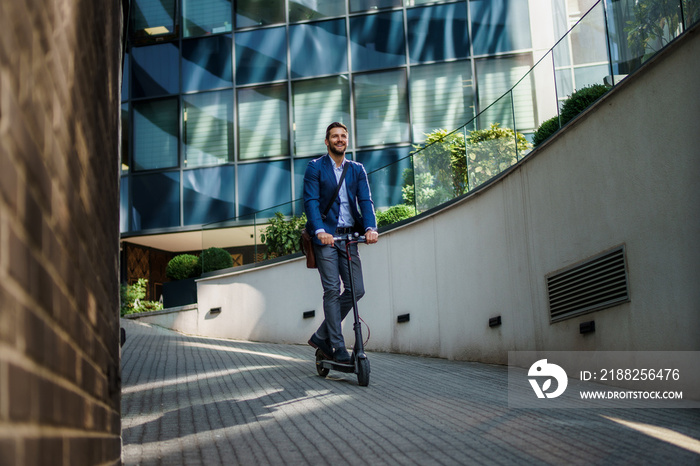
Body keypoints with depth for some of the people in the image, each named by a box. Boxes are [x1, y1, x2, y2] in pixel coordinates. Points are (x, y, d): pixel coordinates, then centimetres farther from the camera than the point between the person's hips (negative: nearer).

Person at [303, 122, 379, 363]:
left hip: (349, 235, 5)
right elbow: (311, 201, -9)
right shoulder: (315, 167, 2)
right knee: (332, 289, -8)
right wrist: (320, 230, -26)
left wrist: (370, 227, -16)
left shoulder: (357, 170, 14)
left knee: (356, 290, 0)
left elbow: (365, 200, 3)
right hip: (326, 235, -5)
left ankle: (321, 336, 14)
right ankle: (338, 348, -1)